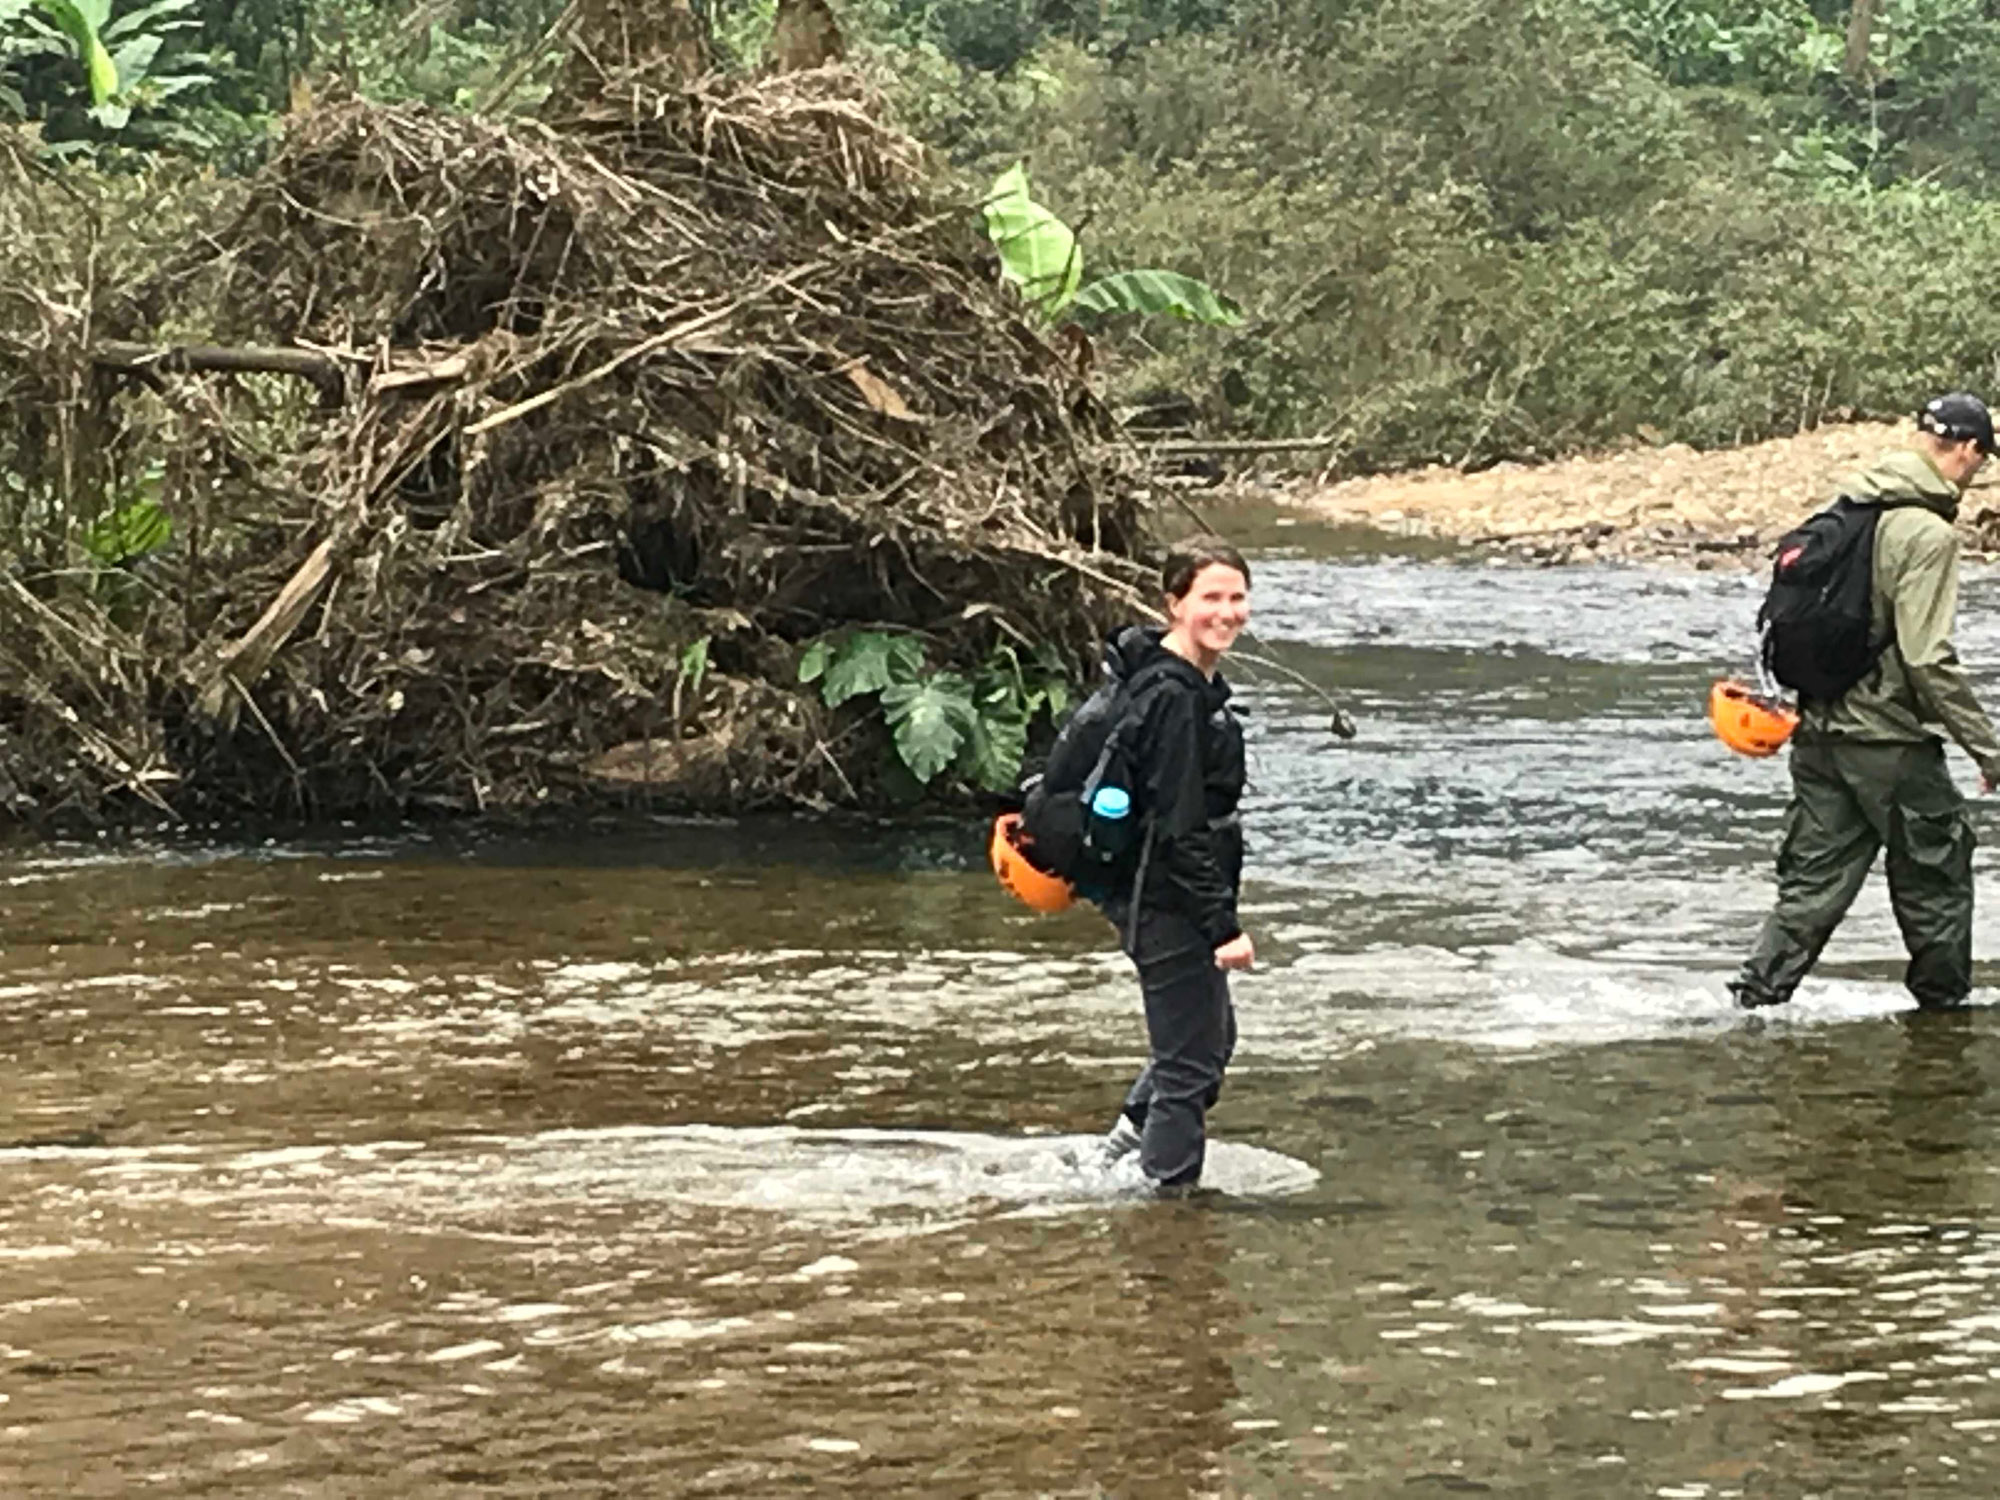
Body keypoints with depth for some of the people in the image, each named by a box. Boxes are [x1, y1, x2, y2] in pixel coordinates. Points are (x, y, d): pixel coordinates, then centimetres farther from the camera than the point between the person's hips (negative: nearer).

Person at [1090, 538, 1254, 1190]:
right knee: (1190, 1062, -2)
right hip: (1168, 901, -11)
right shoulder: (1173, 696, -22)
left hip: (1150, 897, 11)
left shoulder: (1195, 684, 10)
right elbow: (1180, 827, -24)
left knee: (1209, 1037, 25)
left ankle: (1121, 1153, 35)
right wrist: (1223, 926, -22)